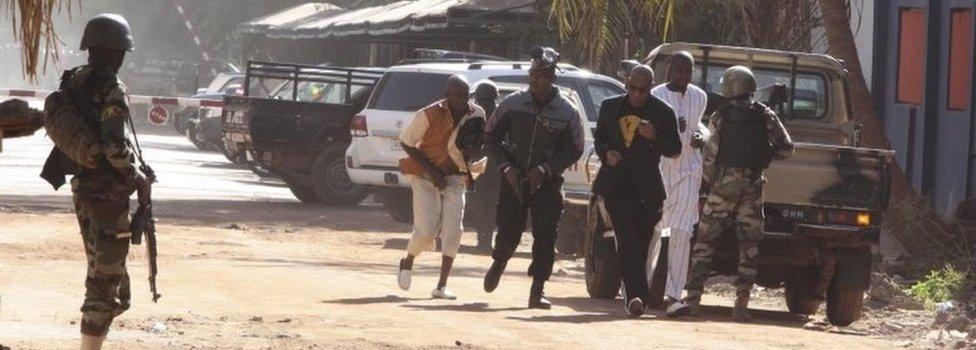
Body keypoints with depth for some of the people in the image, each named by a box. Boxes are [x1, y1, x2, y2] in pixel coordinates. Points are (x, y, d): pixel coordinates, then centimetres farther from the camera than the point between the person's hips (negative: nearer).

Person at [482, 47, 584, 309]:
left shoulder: (567, 112, -4)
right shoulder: (512, 104, -1)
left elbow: (574, 150, 0)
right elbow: (491, 137, 6)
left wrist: (546, 168, -13)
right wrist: (506, 166, -8)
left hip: (547, 182, -1)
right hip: (514, 179, 1)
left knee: (545, 236, -8)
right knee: (509, 231, 2)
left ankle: (538, 290, -2)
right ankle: (498, 264, 35)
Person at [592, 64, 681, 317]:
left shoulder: (663, 113, 1)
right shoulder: (611, 107, 10)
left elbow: (675, 150, 1)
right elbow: (599, 138, 21)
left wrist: (655, 137, -19)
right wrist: (606, 153, -2)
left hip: (647, 188, 0)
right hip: (616, 184, 0)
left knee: (640, 243, 4)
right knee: (627, 240, -13)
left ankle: (632, 296, 17)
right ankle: (635, 295, -21)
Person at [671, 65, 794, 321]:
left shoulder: (720, 117, -5)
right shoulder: (766, 116, 2)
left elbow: (711, 154, -5)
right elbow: (786, 148, 3)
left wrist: (707, 182, 9)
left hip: (724, 185, -2)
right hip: (754, 187, 2)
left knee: (705, 242, 3)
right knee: (749, 247, 6)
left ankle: (692, 297, -3)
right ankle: (741, 303, 0)